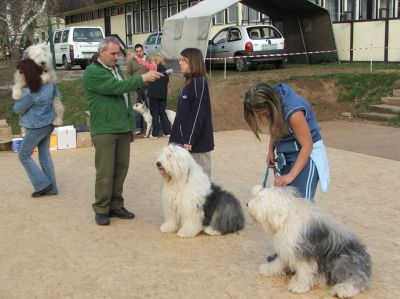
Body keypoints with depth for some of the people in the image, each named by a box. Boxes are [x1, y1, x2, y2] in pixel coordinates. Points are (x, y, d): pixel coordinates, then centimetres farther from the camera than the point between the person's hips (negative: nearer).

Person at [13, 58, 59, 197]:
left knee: (24, 155, 10)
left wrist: (19, 99, 5)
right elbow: (58, 96, 14)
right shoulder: (49, 84, -4)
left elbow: (17, 109, -12)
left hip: (36, 127, -8)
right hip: (48, 124, 8)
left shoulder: (29, 92, -25)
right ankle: (51, 188, 19)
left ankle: (42, 184, 8)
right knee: (45, 155, 15)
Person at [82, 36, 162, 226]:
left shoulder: (116, 69, 18)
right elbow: (116, 87, -22)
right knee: (105, 172, -4)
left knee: (121, 169, 8)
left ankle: (116, 206, 18)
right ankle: (101, 209, 7)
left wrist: (131, 125, 19)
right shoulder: (92, 72, -8)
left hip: (123, 130, 7)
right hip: (104, 130, -7)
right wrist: (142, 79, -25)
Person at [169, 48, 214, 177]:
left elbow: (198, 114, -19)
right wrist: (183, 139, 17)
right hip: (186, 139, 9)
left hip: (197, 142, -9)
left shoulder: (199, 82, -14)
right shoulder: (189, 82, 13)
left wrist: (189, 140, -20)